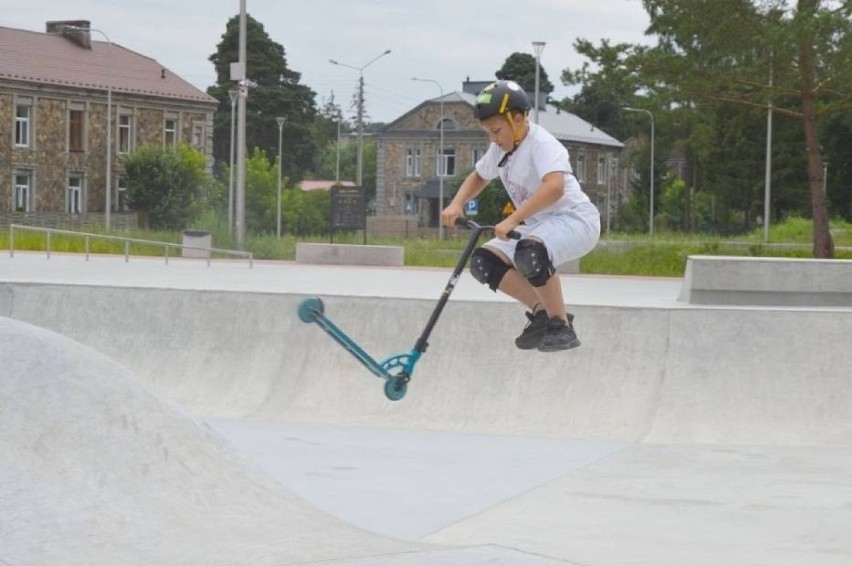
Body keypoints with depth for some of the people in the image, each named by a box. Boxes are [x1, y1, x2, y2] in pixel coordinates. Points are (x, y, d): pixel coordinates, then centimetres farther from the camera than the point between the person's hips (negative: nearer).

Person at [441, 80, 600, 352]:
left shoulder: (542, 144, -21)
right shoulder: (501, 149, 5)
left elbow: (554, 187, -40)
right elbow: (478, 177, 23)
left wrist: (512, 219, -45)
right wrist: (457, 204, 3)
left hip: (575, 220, -9)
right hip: (537, 226, 9)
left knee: (529, 252, -38)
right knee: (483, 261, -7)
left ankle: (561, 325, -21)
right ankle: (542, 312, 2)